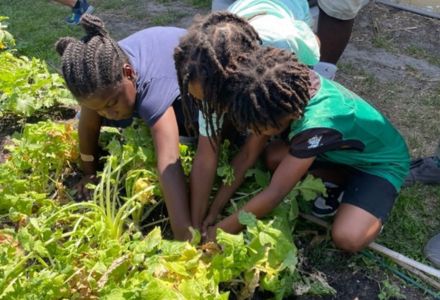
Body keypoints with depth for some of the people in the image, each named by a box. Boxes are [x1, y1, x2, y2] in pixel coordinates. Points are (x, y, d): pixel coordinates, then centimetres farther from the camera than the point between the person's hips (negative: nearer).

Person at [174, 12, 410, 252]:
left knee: (347, 237, -29)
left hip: (383, 162, -7)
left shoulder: (317, 123, -41)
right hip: (348, 151, 7)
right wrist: (213, 212, -11)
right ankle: (349, 184, 3)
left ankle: (373, 196, 2)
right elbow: (248, 154, -11)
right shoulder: (285, 89, -20)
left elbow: (274, 193, -32)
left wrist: (221, 230, -21)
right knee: (273, 157, -14)